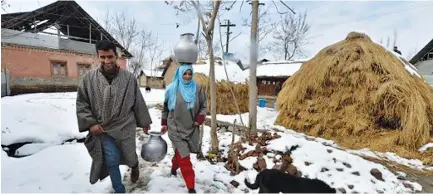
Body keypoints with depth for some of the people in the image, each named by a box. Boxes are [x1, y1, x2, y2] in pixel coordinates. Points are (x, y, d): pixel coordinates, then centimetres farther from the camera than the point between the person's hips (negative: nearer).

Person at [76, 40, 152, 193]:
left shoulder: (129, 78, -6)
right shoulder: (89, 78, -6)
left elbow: (138, 102, 2)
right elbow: (81, 103, 3)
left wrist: (144, 122, 8)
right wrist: (90, 123, -6)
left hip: (125, 127, 0)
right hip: (103, 129, 1)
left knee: (129, 156, 9)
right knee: (112, 160, 0)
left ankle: (134, 166, 48)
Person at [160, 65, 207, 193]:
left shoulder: (197, 89, -3)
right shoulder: (172, 89, -4)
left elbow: (204, 106, 6)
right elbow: (165, 107, 8)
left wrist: (199, 119, -8)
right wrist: (164, 123, 11)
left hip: (191, 128, 3)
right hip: (176, 128, -2)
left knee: (180, 153, 20)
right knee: (184, 158, -7)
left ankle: (174, 167, 52)